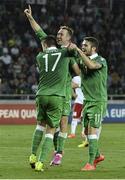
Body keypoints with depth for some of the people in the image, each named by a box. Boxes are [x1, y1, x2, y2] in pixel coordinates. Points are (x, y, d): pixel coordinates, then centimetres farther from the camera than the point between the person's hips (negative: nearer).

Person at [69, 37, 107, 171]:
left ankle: (91, 163, -11)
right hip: (87, 101, 7)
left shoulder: (101, 61, -11)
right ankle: (97, 155, 30)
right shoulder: (82, 60, 11)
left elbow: (91, 65, -31)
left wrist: (78, 50, -30)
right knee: (87, 131, 9)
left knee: (92, 130, -13)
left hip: (98, 101, -7)